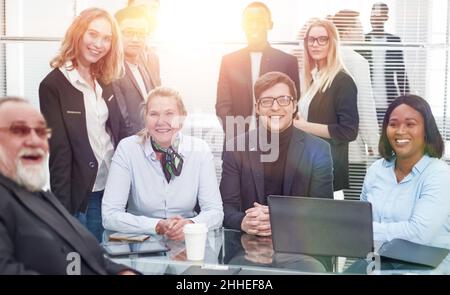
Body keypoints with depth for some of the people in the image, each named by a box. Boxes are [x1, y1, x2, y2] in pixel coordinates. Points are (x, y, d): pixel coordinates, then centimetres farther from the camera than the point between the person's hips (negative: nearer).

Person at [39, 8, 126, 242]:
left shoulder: (103, 82, 9)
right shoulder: (53, 85, -10)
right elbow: (59, 153, -14)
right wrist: (63, 210, -15)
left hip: (114, 190, 6)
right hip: (81, 196, -6)